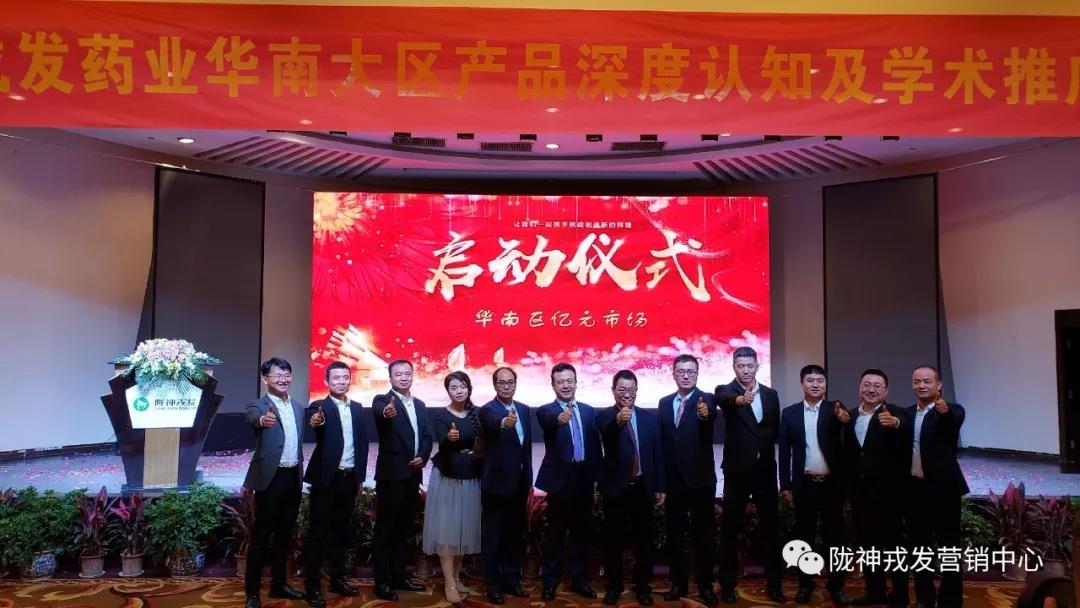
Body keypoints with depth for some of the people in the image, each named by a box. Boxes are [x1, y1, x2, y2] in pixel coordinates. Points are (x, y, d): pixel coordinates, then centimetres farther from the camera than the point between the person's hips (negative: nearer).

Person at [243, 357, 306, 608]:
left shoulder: (298, 407, 12)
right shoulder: (258, 405, -7)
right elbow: (253, 417, -32)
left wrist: (300, 471, 14)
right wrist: (262, 420, -55)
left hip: (293, 477, 6)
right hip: (270, 477, -6)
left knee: (284, 534, 14)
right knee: (261, 534, 0)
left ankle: (278, 583, 26)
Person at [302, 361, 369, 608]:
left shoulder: (357, 408, 9)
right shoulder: (318, 406, -6)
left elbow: (362, 442, 11)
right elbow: (314, 424, -30)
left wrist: (361, 475, 7)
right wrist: (316, 423, -53)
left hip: (350, 478, 5)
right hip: (326, 478, -5)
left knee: (341, 530, 14)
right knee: (319, 532, 0)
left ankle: (337, 578, 24)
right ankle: (313, 585, 7)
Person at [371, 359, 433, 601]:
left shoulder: (420, 405, 13)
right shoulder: (382, 400, -7)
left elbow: (427, 436, 14)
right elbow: (380, 412, -32)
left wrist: (422, 457, -6)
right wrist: (386, 412, -56)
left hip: (413, 474, 7)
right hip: (391, 475, -7)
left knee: (404, 530, 14)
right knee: (385, 530, 0)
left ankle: (398, 576, 24)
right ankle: (382, 582, 5)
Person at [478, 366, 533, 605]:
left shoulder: (524, 410, 8)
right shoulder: (487, 410, -11)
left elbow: (527, 446, 13)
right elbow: (493, 424, -36)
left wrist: (529, 478, 12)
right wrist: (504, 423, -59)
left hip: (519, 483, 6)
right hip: (497, 483, -6)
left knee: (515, 533, 15)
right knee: (493, 535, 4)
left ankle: (511, 580, 27)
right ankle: (493, 585, 13)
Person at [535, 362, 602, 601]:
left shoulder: (588, 411, 8)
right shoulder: (546, 411, -6)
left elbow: (595, 445, 10)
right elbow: (549, 422, -31)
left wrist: (596, 477, 6)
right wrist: (560, 419, -53)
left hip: (584, 478, 4)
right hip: (560, 478, -4)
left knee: (581, 531, 12)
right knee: (556, 532, 5)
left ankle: (579, 580, 24)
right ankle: (550, 582, 17)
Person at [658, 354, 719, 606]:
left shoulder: (707, 399, -5)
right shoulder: (664, 403, 7)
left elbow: (711, 421, -29)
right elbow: (661, 441, 9)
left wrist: (705, 415, -53)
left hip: (700, 478, -4)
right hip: (673, 479, 4)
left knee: (704, 534, 6)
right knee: (675, 534, 11)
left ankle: (705, 585, 18)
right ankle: (678, 583, 23)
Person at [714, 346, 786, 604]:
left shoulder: (771, 394, 9)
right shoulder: (725, 390, -6)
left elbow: (776, 429, 16)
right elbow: (724, 399, -31)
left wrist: (761, 440, -1)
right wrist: (739, 399, -53)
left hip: (765, 469, 4)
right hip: (737, 469, -4)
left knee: (771, 527, 10)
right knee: (731, 528, 4)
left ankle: (774, 583, 22)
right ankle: (727, 585, 14)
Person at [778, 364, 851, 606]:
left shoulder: (835, 409, 1)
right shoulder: (789, 412, 3)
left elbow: (842, 420, -23)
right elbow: (784, 451, 3)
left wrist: (844, 418, -47)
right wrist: (785, 485, 0)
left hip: (832, 484, 0)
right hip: (804, 484, 1)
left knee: (835, 535, 7)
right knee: (805, 536, 8)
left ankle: (836, 586, 17)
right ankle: (805, 584, 19)